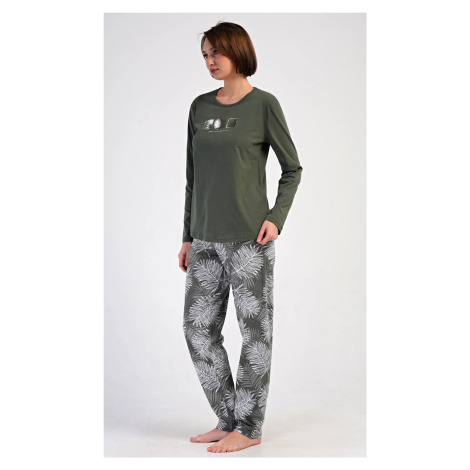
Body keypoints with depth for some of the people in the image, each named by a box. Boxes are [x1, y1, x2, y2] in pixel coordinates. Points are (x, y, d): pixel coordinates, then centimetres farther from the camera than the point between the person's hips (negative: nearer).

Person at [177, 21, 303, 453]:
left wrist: (277, 218, -10)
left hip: (249, 239, -6)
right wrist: (188, 237, 13)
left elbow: (292, 169, 3)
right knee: (198, 329, 7)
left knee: (255, 331, 2)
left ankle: (249, 428, 15)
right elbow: (193, 178, 15)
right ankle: (227, 421, 21)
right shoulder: (200, 107, 12)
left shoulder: (263, 104, -2)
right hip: (206, 240, 6)